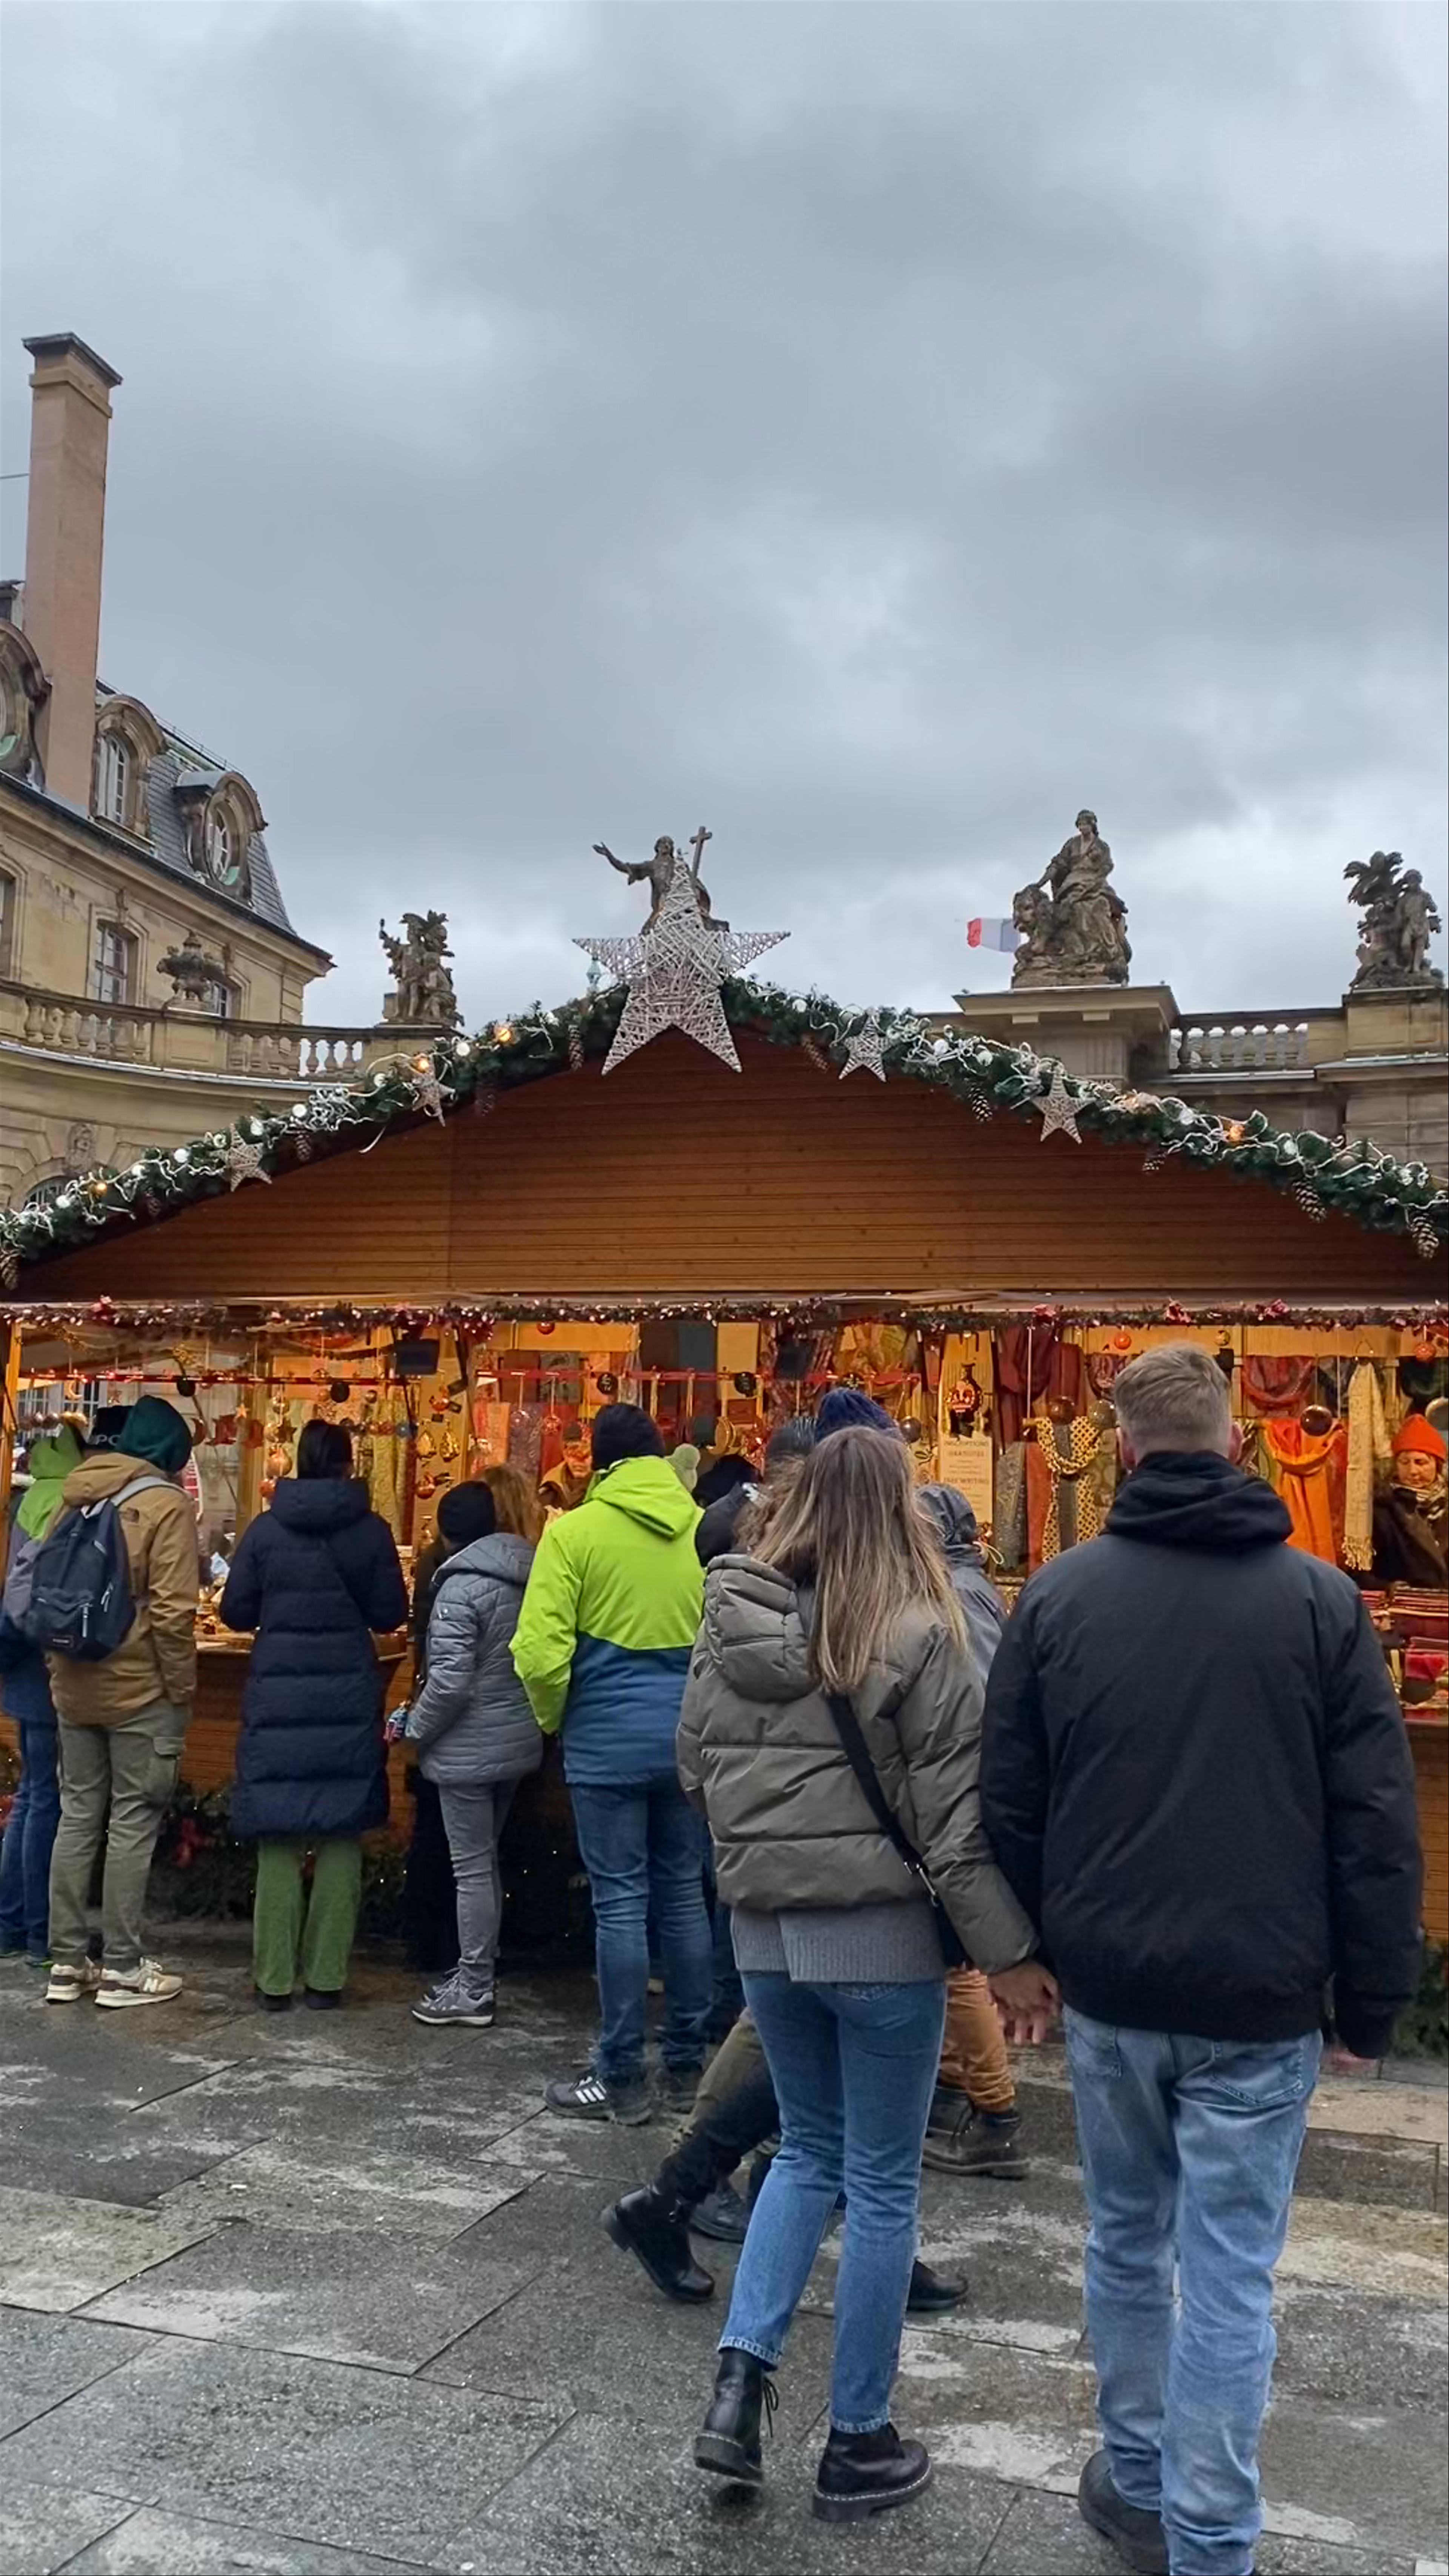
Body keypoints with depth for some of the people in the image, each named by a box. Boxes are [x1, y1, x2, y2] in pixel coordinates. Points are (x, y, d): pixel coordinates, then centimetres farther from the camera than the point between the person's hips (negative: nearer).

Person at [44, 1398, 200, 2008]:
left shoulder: (76, 1494, 8)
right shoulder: (165, 1504, -11)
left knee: (77, 1816, 12)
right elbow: (171, 1611, -16)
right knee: (133, 1823, 2)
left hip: (75, 1685, 6)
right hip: (140, 1689, -6)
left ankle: (67, 1962, 17)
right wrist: (182, 1689, -8)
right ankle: (122, 1968, 7)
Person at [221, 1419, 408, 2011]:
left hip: (278, 1696, 0)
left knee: (278, 1841, 6)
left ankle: (274, 1980, 10)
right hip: (349, 1698, 0)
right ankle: (326, 1978, 10)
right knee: (341, 1841, 7)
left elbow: (235, 1611, 3)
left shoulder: (265, 1529, -3)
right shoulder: (371, 1531, -5)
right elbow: (391, 1613, 0)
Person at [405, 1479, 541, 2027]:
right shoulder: (529, 1573, 6)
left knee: (472, 1867, 0)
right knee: (486, 1859, 19)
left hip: (470, 1749, -8)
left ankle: (474, 1990, 7)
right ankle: (479, 1967, 29)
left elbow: (450, 1680, -22)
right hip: (518, 1741, 8)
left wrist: (414, 1729, -8)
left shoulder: (461, 1585, -17)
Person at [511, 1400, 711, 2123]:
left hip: (608, 1738, -4)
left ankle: (621, 2078, 12)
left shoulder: (575, 1531, -9)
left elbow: (540, 1652, -13)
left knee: (620, 1903, 3)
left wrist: (553, 1717, 5)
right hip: (689, 1734, 4)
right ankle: (687, 2063, 23)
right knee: (683, 1894, 14)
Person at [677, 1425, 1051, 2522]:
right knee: (882, 2184, 10)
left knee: (809, 2152, 23)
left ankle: (740, 2375, 12)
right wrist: (1011, 1949, -5)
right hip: (881, 1935, -5)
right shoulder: (916, 1636, -15)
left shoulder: (731, 1623, 0)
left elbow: (696, 1768, 11)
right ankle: (858, 2443, 21)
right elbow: (951, 1814, -13)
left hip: (765, 1930, 5)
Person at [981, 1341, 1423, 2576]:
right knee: (1229, 2276, 6)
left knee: (1127, 2241, 20)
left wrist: (1032, 1945, 14)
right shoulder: (1320, 1597, -7)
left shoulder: (1060, 1593, -3)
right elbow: (1377, 1822, -5)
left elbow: (1010, 1802, 2)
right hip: (1258, 2000, -2)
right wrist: (1373, 1998, 3)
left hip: (1110, 1984, 2)